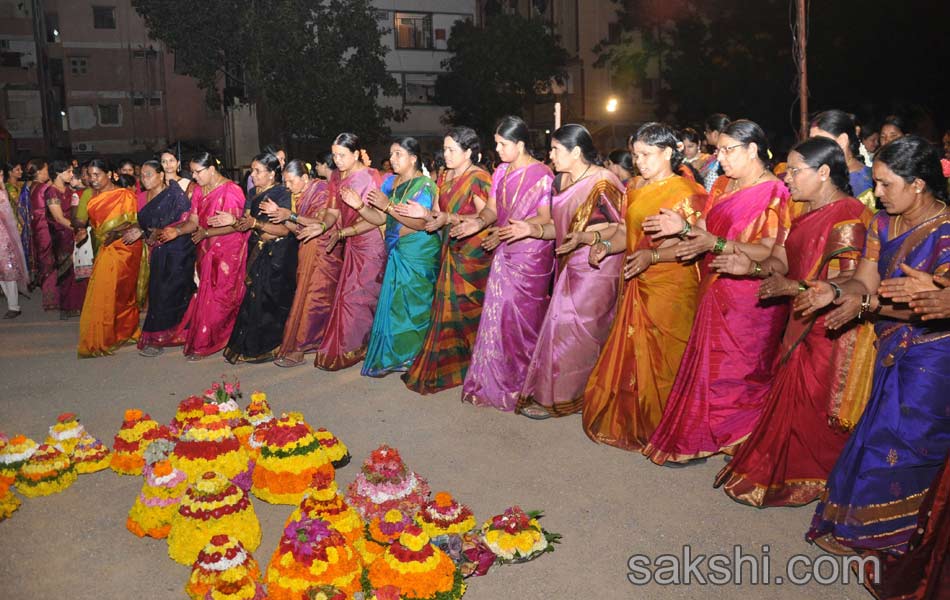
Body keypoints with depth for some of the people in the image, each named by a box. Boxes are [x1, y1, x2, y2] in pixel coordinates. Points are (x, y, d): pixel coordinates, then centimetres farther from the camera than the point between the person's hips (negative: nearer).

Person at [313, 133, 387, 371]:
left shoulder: (369, 177, -13)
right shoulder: (337, 177, 6)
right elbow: (333, 211, 6)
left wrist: (341, 233, -20)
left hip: (370, 243, -6)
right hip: (352, 244, 6)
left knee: (354, 295, -3)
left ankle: (352, 349, 9)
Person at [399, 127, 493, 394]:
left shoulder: (479, 178, -10)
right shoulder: (446, 177, 13)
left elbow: (485, 218, -20)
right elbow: (439, 215, 11)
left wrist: (450, 218, -29)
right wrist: (425, 213, -8)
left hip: (473, 254, -7)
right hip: (452, 252, 7)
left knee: (466, 309, 0)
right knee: (449, 308, 9)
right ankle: (446, 365, 19)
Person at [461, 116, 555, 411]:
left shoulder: (542, 175, -10)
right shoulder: (501, 172, 10)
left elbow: (545, 218, -14)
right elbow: (491, 209, 10)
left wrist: (504, 231, -23)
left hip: (532, 255, -6)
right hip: (505, 253, 6)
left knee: (522, 316, -1)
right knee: (499, 312, 8)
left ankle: (523, 383, 13)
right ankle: (496, 378, 21)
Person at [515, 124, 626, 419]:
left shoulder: (603, 183, -15)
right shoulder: (561, 181, 9)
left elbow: (621, 229, -17)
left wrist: (587, 237, -31)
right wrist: (533, 229, -3)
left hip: (595, 269, -7)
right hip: (570, 266, 7)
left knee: (568, 328, -2)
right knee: (563, 326, 10)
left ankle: (556, 396, 11)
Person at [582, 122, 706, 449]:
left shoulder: (685, 192, -8)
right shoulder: (637, 191, 15)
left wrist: (652, 256, -31)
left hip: (671, 287, -7)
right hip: (638, 285, 7)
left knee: (663, 360, 0)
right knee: (632, 355, 11)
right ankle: (632, 421, 26)